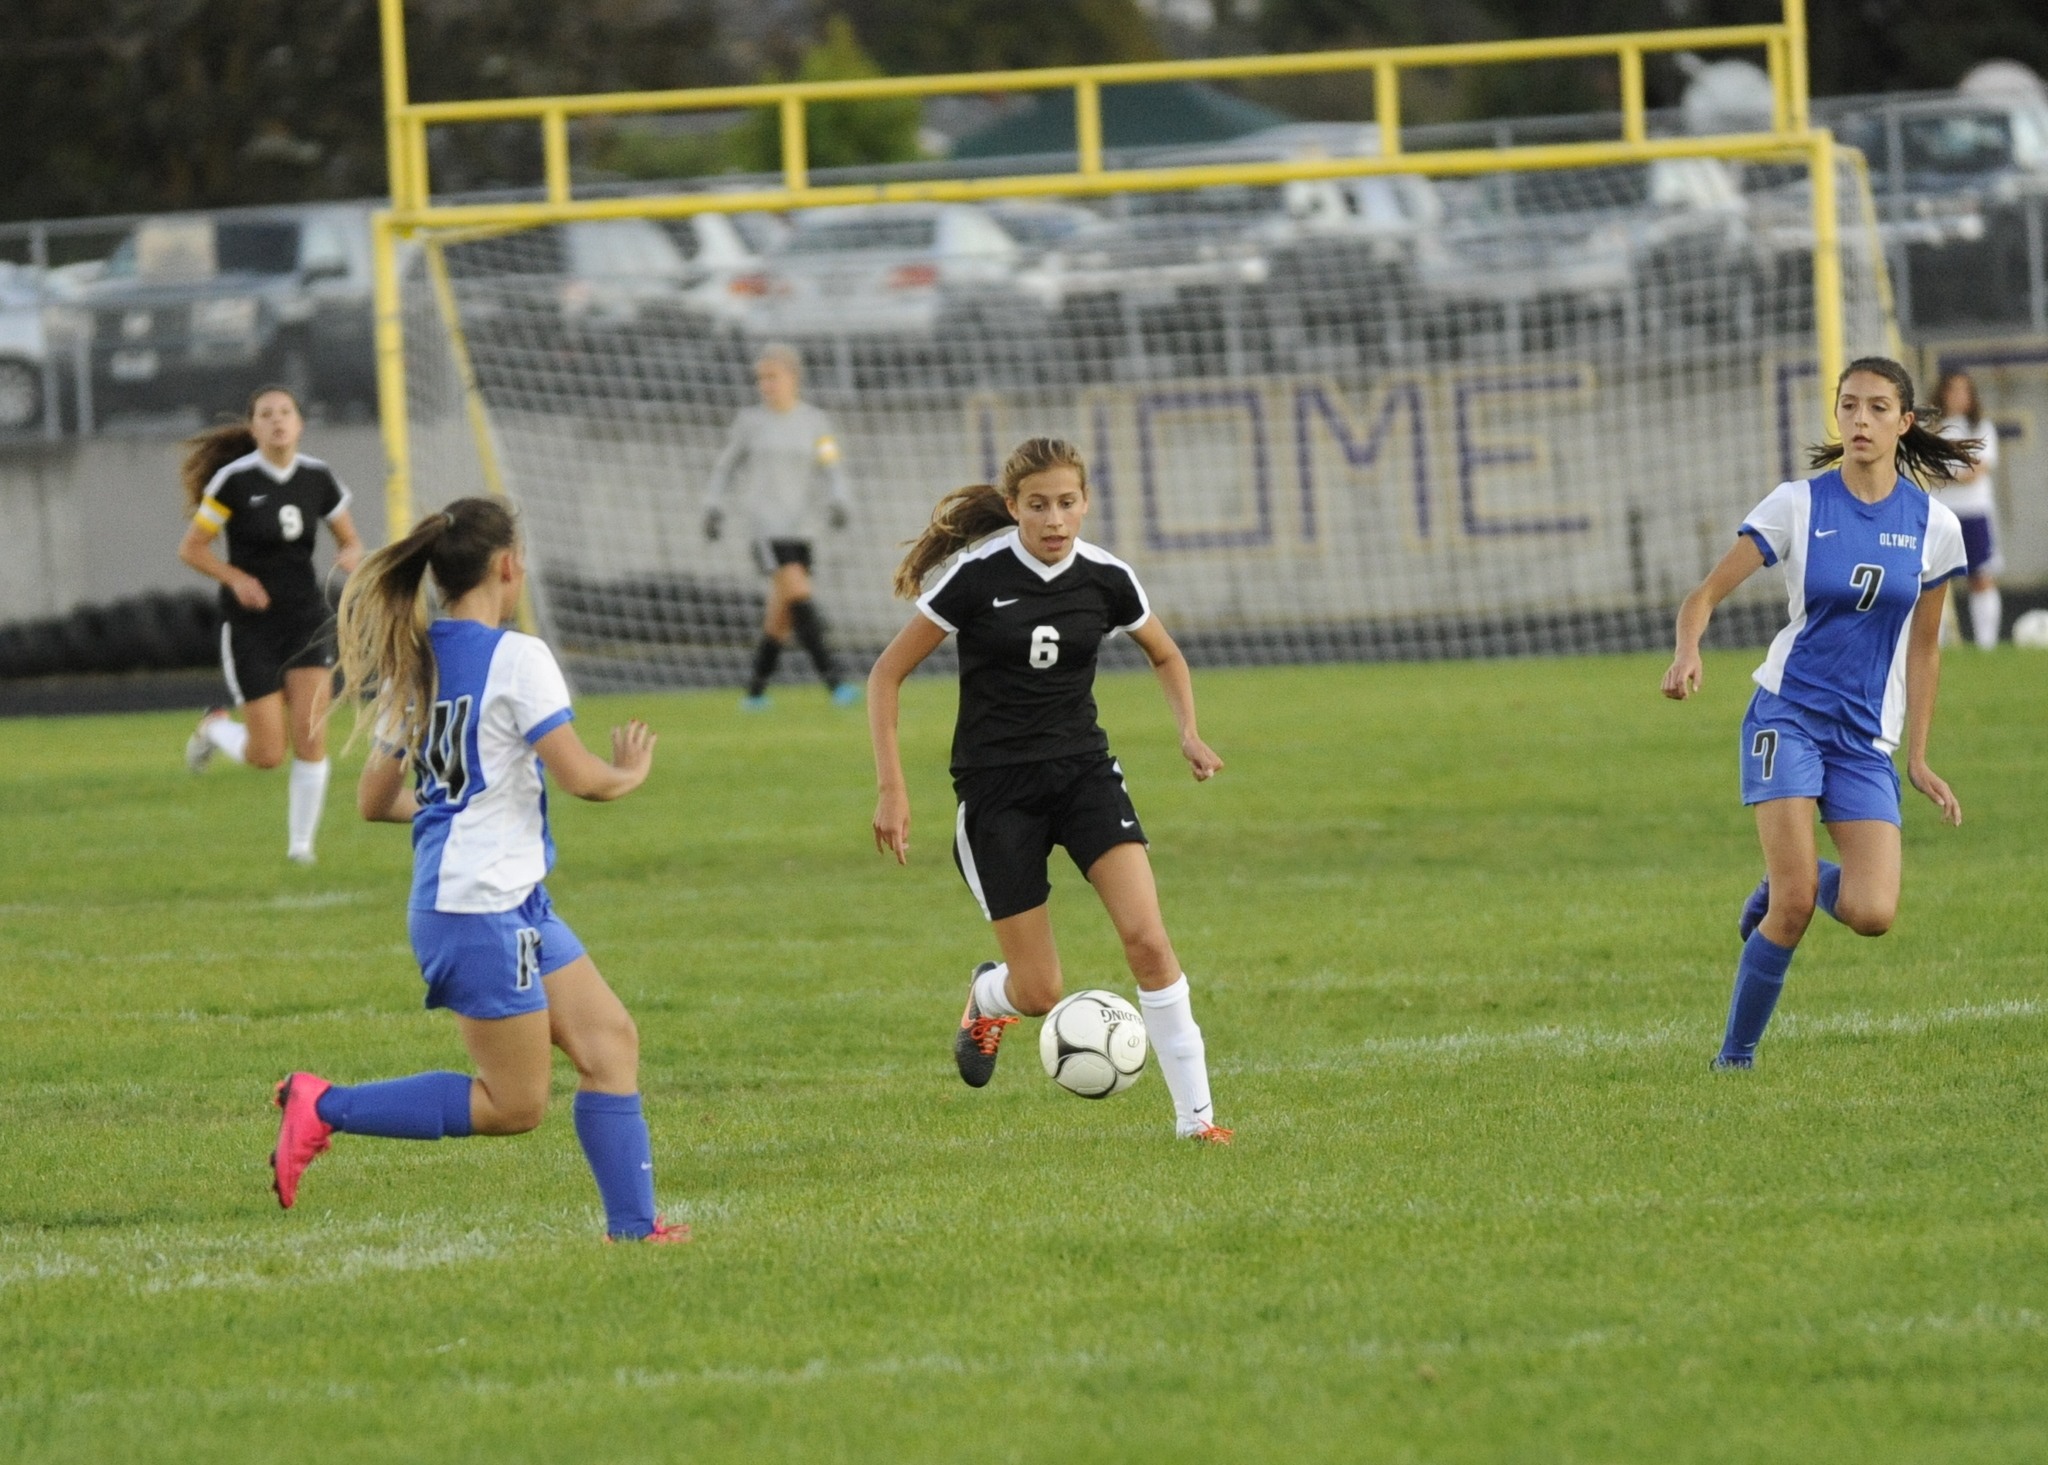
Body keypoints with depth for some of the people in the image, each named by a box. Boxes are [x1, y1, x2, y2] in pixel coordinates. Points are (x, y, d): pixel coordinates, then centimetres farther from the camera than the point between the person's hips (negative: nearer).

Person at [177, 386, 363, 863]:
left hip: (307, 621, 3)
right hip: (251, 626, -3)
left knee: (311, 739, -7)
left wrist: (350, 555, -11)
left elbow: (349, 540, 12)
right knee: (267, 755, -3)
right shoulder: (233, 480, -11)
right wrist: (236, 578, -19)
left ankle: (301, 842, 8)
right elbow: (191, 549, -5)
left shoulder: (318, 478, 0)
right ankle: (214, 728, 30)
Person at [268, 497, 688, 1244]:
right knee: (513, 1105, -3)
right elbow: (581, 776, -17)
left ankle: (632, 1225, 8)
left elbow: (374, 799, 15)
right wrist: (630, 771, 5)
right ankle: (325, 1107, -3)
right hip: (482, 909, -9)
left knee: (610, 1040, 9)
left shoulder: (413, 663, 10)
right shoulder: (516, 658, -14)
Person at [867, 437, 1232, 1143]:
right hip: (996, 786, -2)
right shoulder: (976, 575, -13)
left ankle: (1194, 1114, -9)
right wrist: (892, 788, -12)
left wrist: (1189, 732, -1)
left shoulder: (1106, 577, -3)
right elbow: (886, 674, -6)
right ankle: (988, 996, 37)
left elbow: (1166, 656, 17)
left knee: (1147, 937, -18)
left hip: (1082, 768, 2)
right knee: (1040, 993, -2)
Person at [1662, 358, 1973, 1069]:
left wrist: (1918, 758, 12)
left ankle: (1785, 886, 20)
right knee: (1794, 909, -15)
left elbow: (1923, 647, 12)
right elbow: (1705, 594, -6)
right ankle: (1734, 1058, 3)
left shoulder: (1933, 525, 2)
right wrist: (1687, 654, -28)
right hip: (1789, 716, -2)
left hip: (1867, 739, 2)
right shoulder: (1798, 505, -5)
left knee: (1872, 915, -14)